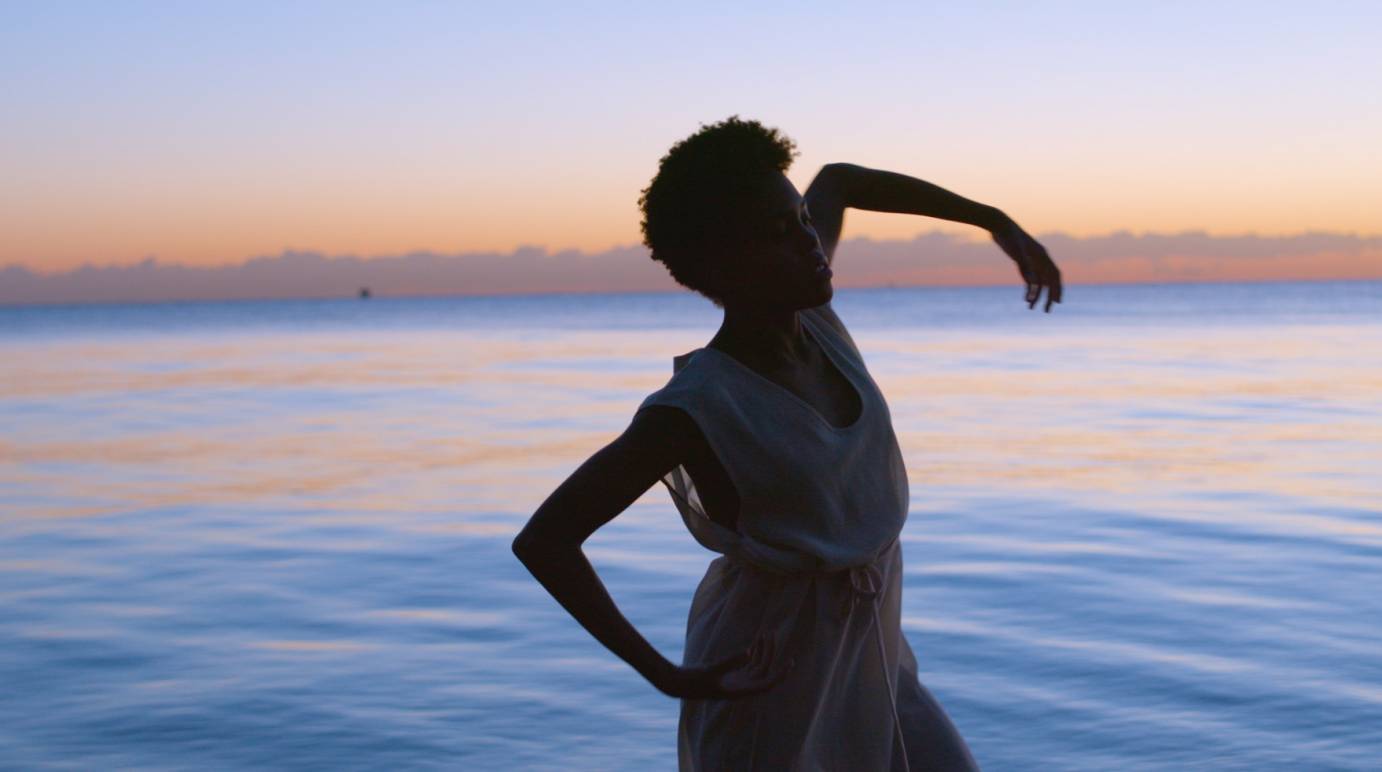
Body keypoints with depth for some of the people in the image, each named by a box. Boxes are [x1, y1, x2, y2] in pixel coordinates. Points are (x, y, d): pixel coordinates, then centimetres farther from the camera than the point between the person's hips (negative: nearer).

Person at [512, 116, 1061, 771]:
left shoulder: (808, 313, -6)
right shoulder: (697, 407, -25)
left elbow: (839, 180, 14)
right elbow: (542, 540, -25)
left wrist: (1001, 225, 15)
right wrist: (668, 676, -21)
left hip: (868, 662, 7)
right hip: (772, 682, -7)